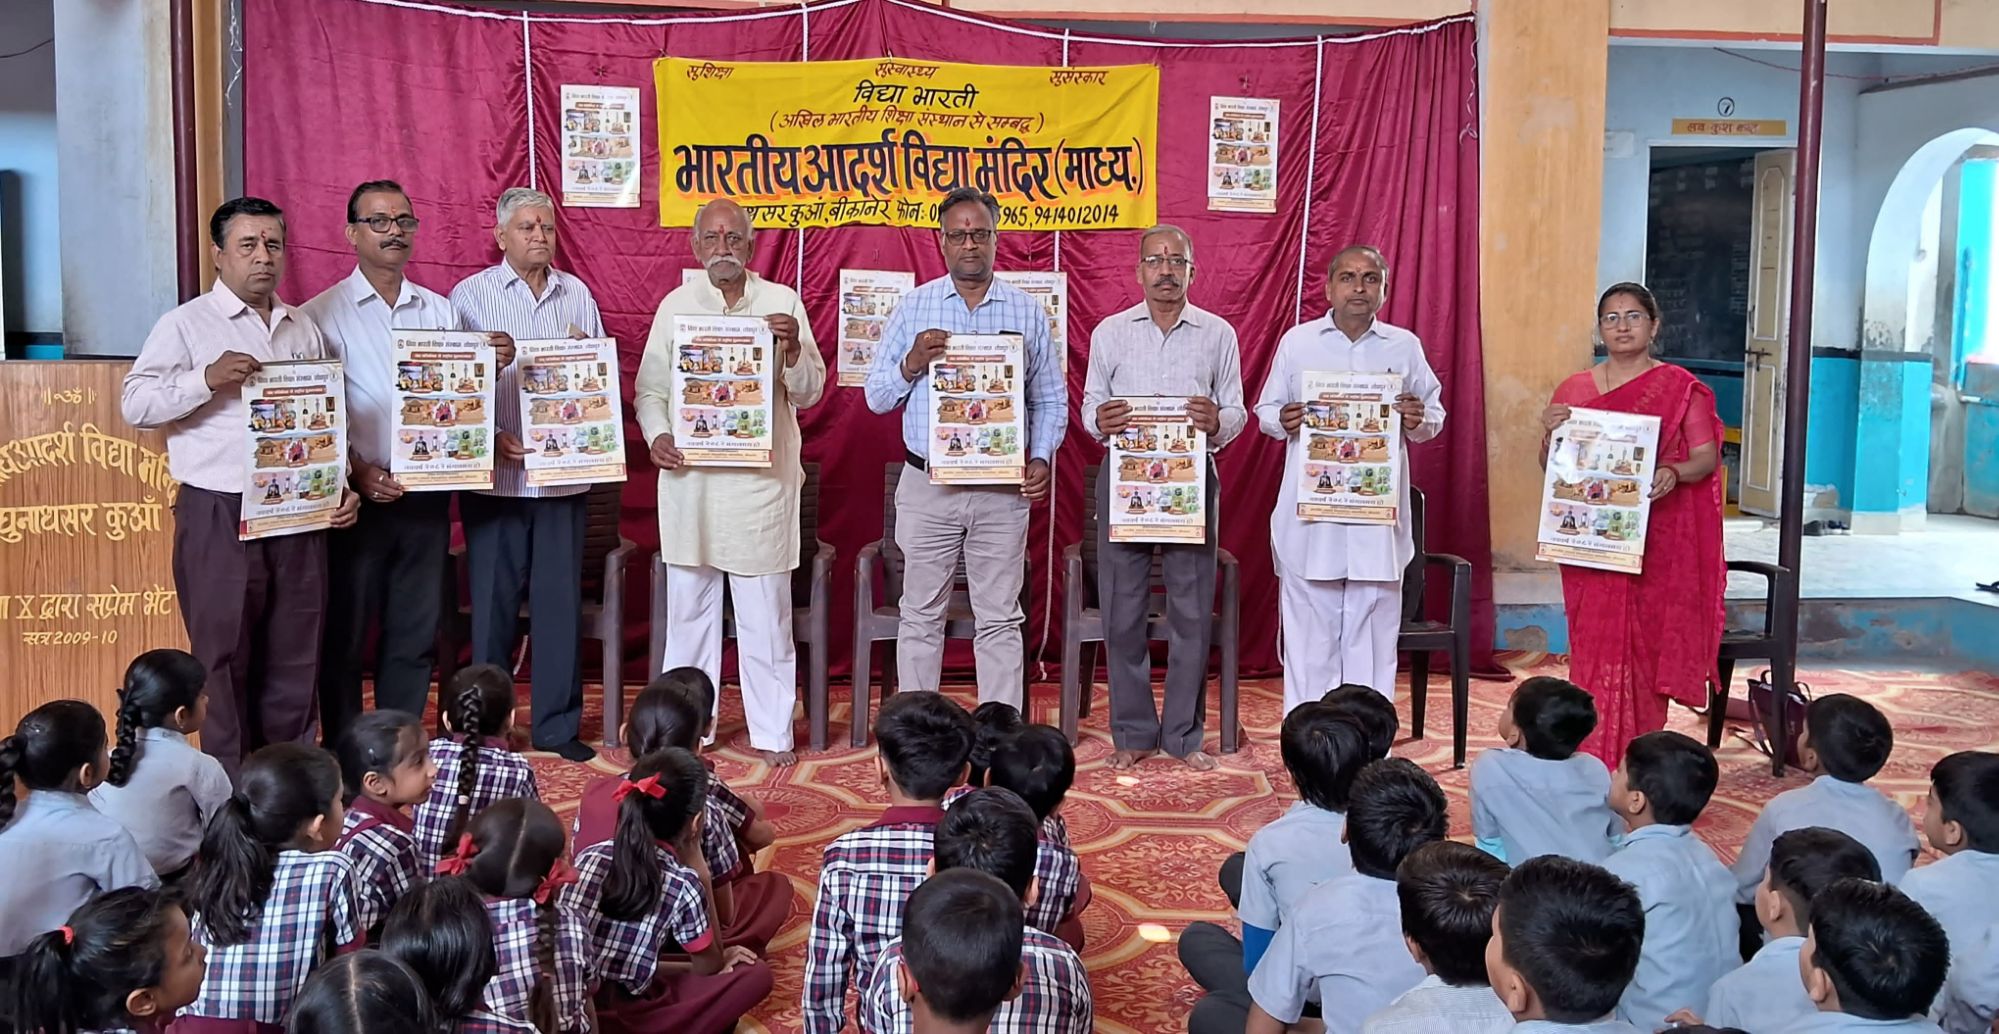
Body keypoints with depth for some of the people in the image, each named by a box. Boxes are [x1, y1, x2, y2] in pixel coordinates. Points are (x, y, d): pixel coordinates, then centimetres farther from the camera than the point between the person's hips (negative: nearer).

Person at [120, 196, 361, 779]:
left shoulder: (304, 330, 15)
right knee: (224, 655, 2)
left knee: (296, 654, 8)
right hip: (219, 516, -4)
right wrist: (207, 379, -20)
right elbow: (135, 404, -7)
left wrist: (343, 485, 6)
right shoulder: (187, 325, 1)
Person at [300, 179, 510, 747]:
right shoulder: (323, 315, -1)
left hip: (427, 494, 4)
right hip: (359, 496, -3)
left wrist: (494, 362, -7)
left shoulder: (441, 311, 11)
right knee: (345, 635, 5)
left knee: (417, 633, 10)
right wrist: (360, 473, -19)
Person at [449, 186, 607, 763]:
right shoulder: (469, 296, 2)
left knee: (560, 601, 6)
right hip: (496, 474, -3)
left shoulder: (576, 294, 11)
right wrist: (491, 437, -16)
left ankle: (558, 726, 17)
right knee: (493, 602, 4)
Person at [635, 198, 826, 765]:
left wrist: (792, 349, -16)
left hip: (761, 479, -2)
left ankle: (772, 732, 12)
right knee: (689, 607, 8)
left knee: (766, 613, 2)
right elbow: (649, 387, 11)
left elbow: (810, 393, 3)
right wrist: (656, 436, -7)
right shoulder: (675, 306, 9)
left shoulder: (783, 303, 4)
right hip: (689, 477, 2)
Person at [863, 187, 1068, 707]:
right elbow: (876, 397, 6)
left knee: (1000, 620, 5)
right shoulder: (913, 308, 6)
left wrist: (1041, 458, -7)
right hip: (927, 486, 0)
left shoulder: (1027, 312, 7)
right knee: (921, 617, 7)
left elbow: (1051, 400, 9)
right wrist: (912, 364, -13)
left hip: (1002, 490, 0)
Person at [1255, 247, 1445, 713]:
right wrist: (1283, 421, -12)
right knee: (1309, 637, 3)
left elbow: (1435, 415, 12)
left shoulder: (1405, 347, 9)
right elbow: (1265, 410, 10)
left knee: (1373, 636, 5)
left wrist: (1419, 421, -11)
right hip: (1309, 516, -1)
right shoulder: (1297, 341, 6)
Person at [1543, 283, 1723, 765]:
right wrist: (1550, 432, -10)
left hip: (1657, 541, -1)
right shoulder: (1575, 389, 10)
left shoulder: (1680, 388, 4)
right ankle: (1593, 763, 4)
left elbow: (1707, 456, 0)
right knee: (1595, 646, -2)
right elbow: (1551, 466, 11)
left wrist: (1674, 474, -21)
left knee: (1647, 645, 1)